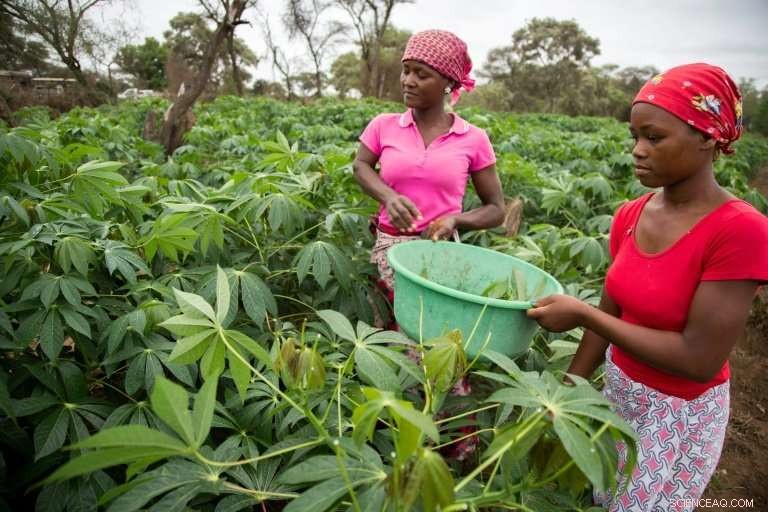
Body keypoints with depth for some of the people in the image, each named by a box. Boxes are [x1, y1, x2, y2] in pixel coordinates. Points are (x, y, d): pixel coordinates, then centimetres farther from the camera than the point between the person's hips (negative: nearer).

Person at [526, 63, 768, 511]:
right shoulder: (630, 217, -5)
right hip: (617, 391, 6)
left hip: (678, 413, -5)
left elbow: (700, 360, -24)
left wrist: (581, 314, -25)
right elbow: (610, 316, 1)